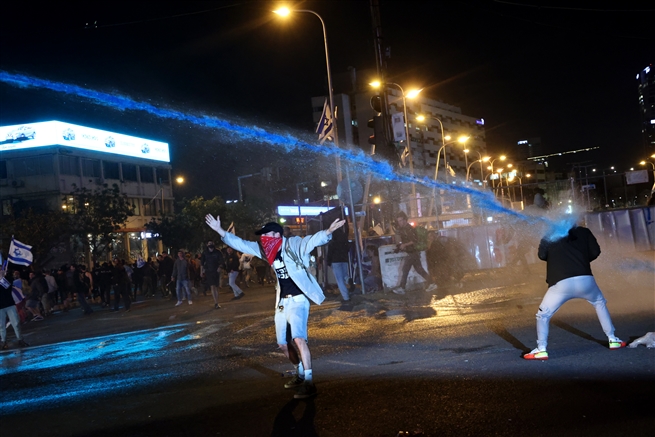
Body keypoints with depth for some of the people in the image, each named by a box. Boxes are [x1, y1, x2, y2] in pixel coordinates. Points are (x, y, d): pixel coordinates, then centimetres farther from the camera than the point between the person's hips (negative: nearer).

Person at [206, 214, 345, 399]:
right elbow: (240, 244, 13)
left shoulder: (294, 245, -12)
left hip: (298, 300, -8)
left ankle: (309, 382, -18)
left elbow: (313, 240, -29)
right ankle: (300, 374, 33)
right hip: (282, 301, 8)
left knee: (298, 338, -22)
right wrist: (220, 231, 11)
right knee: (283, 344, 13)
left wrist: (328, 232, -49)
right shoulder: (265, 250, 7)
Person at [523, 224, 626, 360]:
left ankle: (541, 350, 0)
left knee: (543, 315, 12)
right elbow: (595, 251, 11)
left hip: (561, 284, -2)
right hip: (585, 280, 2)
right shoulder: (583, 232, 18)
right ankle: (612, 339, 33)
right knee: (600, 303, 32)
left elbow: (542, 255, 10)